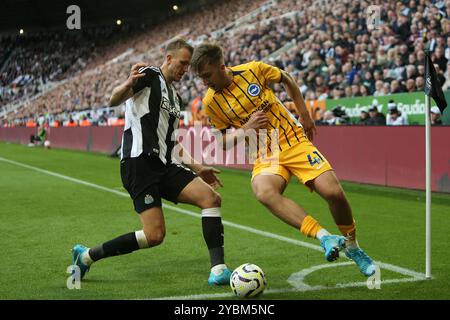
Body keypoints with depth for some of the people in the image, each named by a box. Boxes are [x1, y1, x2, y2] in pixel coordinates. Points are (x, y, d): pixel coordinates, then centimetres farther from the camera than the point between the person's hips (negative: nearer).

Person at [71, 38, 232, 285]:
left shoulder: (175, 98, 25)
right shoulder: (149, 76, -1)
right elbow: (114, 101, -16)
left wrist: (197, 169, 26)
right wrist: (128, 84, -39)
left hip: (164, 165, 8)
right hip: (140, 162, -8)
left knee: (211, 198, -12)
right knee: (155, 235, -15)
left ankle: (218, 268, -12)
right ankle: (86, 256, 1)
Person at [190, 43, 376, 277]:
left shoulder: (253, 70, -7)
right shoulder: (211, 102, -4)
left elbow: (287, 80, 12)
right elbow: (225, 139, 7)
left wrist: (304, 116, 11)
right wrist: (246, 129, -14)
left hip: (295, 141, 0)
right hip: (265, 156, 0)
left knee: (333, 192, -15)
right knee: (263, 192, -35)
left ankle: (352, 247, 12)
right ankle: (323, 236, -33)